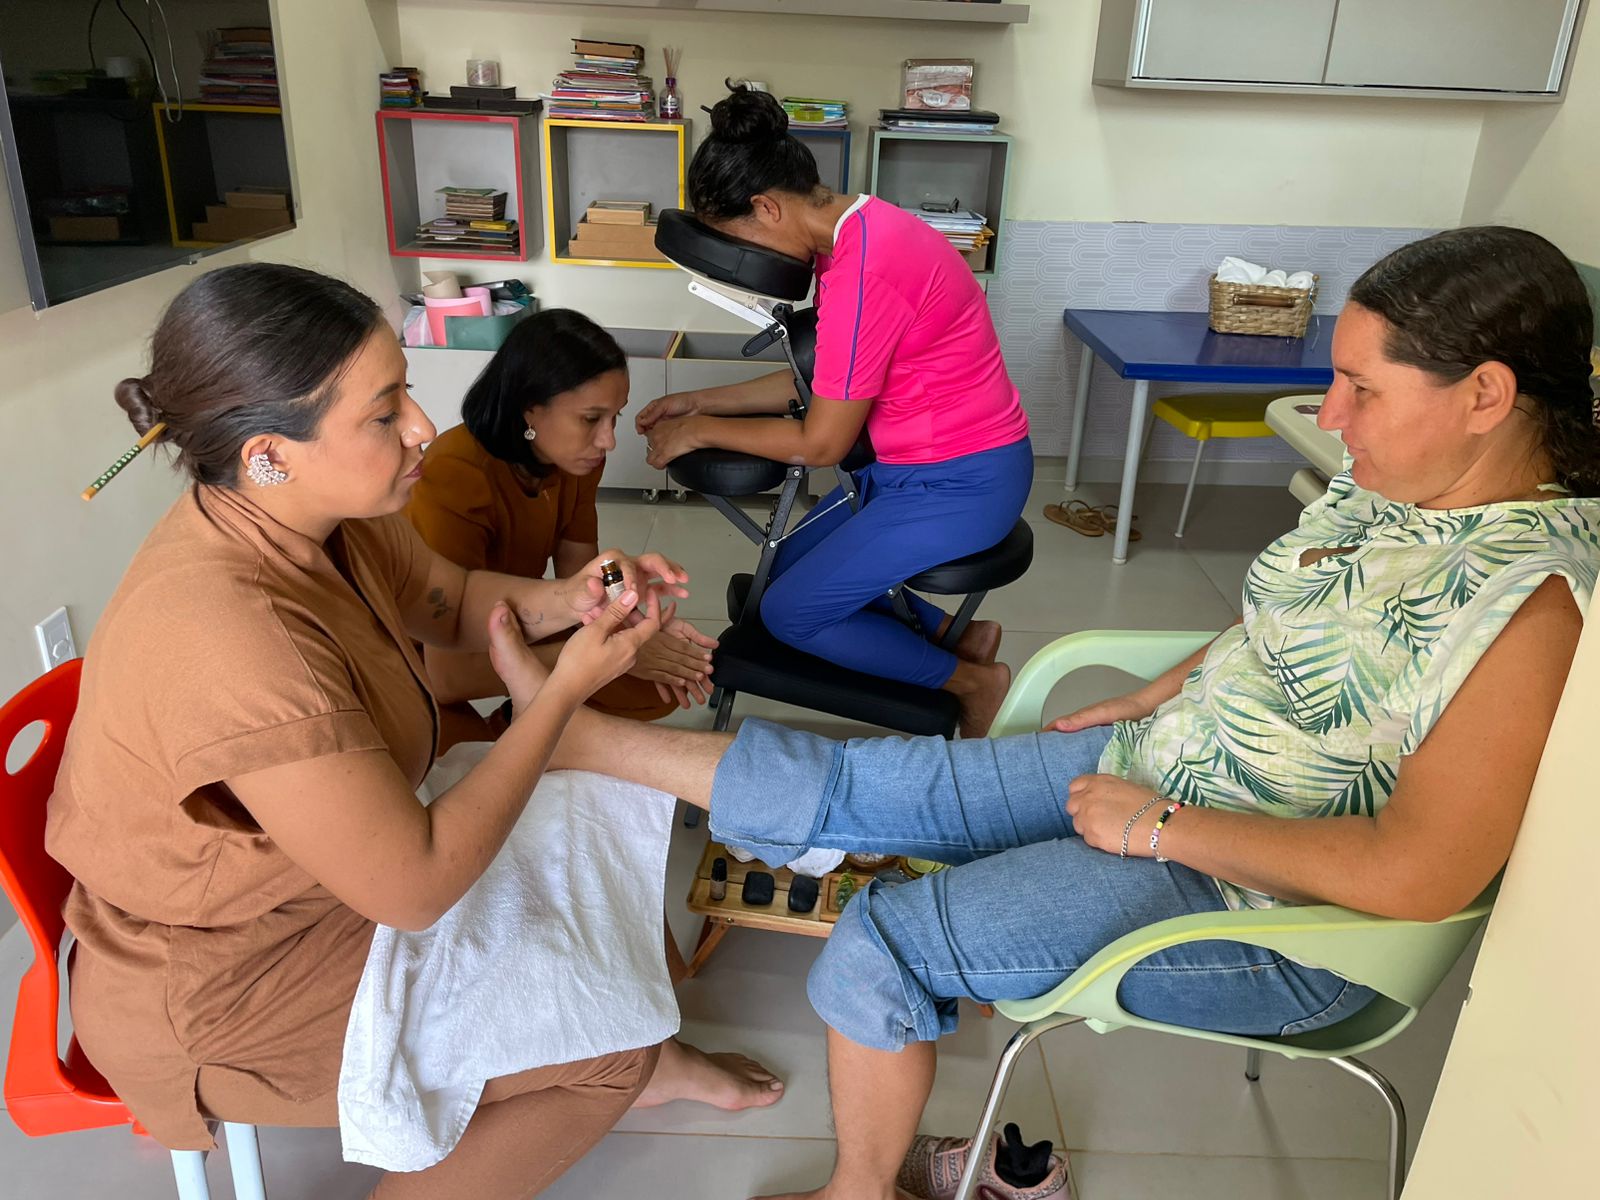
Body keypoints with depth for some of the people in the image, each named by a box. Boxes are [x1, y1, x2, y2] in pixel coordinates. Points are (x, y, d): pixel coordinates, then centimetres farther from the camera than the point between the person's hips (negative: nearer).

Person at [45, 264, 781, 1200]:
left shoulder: (318, 512, -13)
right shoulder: (232, 642, -38)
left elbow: (452, 602, 6)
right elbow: (417, 890, -31)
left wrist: (563, 599, -15)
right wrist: (568, 688, -25)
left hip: (317, 874, 8)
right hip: (220, 1001, -8)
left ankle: (625, 1066, 28)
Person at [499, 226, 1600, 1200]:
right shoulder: (1385, 491, 1)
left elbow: (1421, 876, -30)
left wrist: (1159, 825, -23)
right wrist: (1153, 701, 7)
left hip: (1262, 906, -7)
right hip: (1152, 765, 8)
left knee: (877, 947, -13)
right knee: (839, 782, 1)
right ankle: (573, 734, 15)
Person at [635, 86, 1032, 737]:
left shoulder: (862, 270, -27)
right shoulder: (857, 228, 3)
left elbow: (821, 443, -20)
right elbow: (821, 383, 11)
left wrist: (701, 431, -7)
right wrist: (702, 401, 8)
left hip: (960, 485, -10)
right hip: (916, 464, 10)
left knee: (789, 613, -4)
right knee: (790, 567, 14)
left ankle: (972, 680, 10)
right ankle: (958, 634, 19)